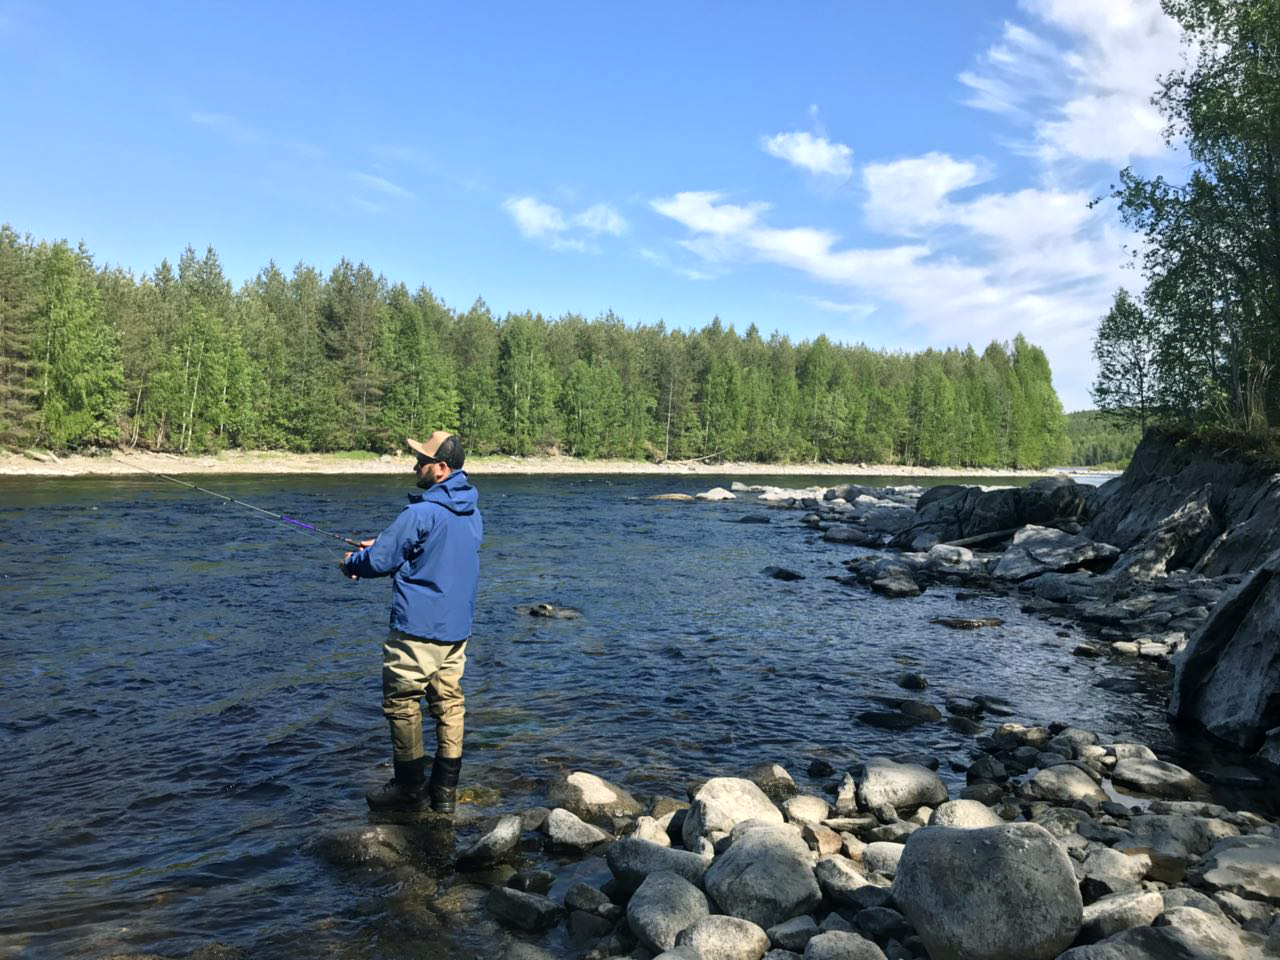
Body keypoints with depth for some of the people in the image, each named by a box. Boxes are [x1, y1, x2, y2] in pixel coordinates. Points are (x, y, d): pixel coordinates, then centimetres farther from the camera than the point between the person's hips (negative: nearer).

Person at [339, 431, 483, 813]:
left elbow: (379, 561, -14)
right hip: (457, 628, 8)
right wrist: (380, 545, 21)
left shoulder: (421, 513, -19)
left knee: (402, 704, 7)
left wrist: (351, 562, 8)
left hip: (417, 629, -8)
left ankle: (410, 788, 17)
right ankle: (445, 791, 17)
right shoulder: (473, 513, 8)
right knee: (449, 703, 12)